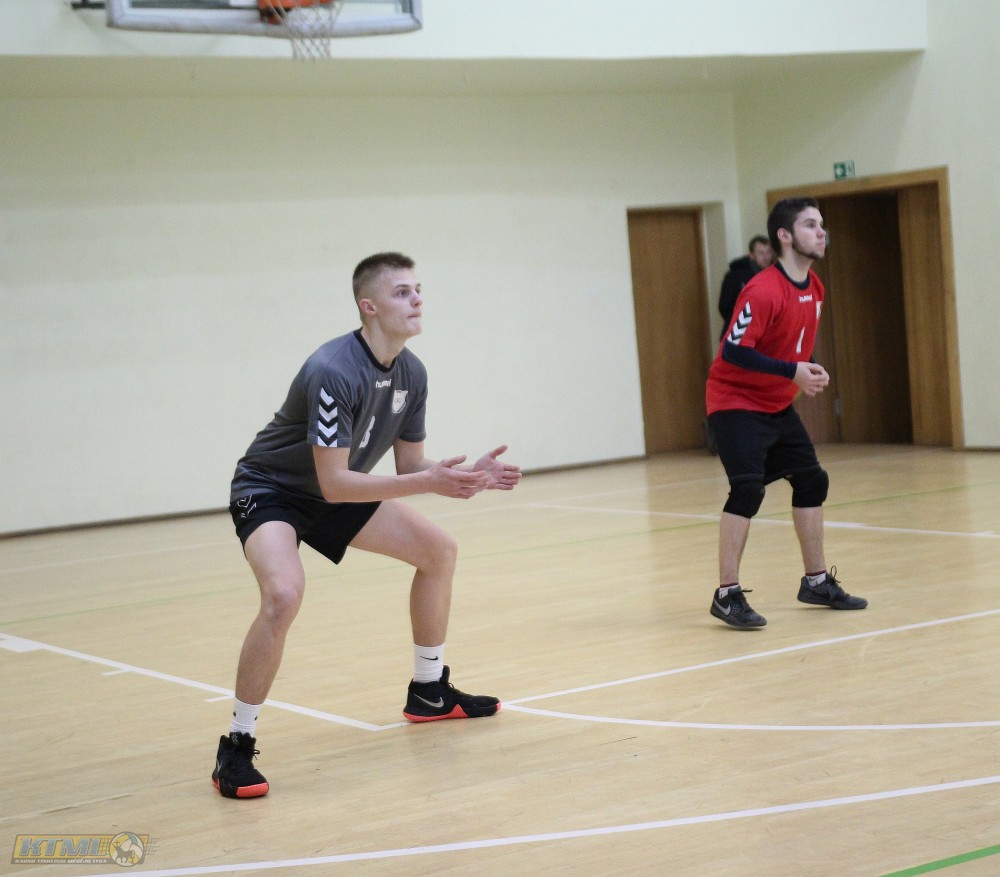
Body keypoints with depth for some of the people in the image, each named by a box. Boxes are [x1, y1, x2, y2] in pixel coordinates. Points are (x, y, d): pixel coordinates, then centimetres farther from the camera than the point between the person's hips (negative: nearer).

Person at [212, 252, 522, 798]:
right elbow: (333, 482, -33)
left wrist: (465, 477, -16)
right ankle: (236, 748, -21)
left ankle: (428, 692, 28)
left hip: (335, 493, 9)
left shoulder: (411, 374, -6)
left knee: (438, 551, 10)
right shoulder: (333, 372, -32)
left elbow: (409, 466, 2)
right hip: (270, 490, -9)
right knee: (284, 593, -34)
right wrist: (428, 482, -36)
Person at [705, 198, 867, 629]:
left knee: (812, 481, 10)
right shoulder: (763, 291, -24)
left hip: (777, 405, 9)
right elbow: (733, 350, -28)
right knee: (748, 489, -19)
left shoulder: (814, 289, 4)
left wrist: (810, 372, 0)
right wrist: (792, 372, -29)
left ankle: (817, 582, 24)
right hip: (736, 402, -9)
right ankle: (727, 595, -12)